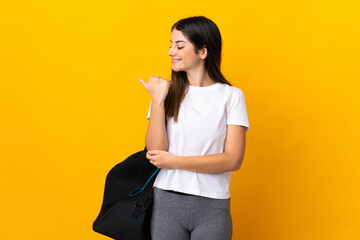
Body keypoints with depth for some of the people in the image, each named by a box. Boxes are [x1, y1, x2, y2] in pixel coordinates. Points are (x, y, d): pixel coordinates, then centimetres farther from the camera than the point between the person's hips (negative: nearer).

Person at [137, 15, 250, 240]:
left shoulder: (231, 96, -1)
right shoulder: (168, 92, 4)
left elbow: (233, 160, -8)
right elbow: (155, 152, -5)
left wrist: (174, 161, -10)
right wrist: (158, 101, -11)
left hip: (212, 206, -1)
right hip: (167, 202, 1)